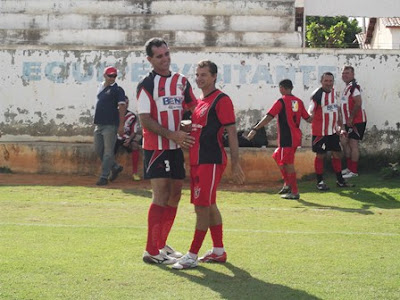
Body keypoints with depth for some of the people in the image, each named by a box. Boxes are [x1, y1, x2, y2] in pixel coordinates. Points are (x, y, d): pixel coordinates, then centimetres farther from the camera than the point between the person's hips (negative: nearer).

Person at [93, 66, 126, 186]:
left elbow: (122, 107, -11)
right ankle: (115, 167, 26)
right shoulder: (100, 88, 16)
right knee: (98, 149, 11)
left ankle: (104, 177, -4)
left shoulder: (117, 90, -5)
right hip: (99, 124, 8)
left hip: (110, 125, -8)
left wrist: (121, 125, -17)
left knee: (108, 151, -6)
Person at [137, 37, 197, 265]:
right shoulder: (147, 84, -8)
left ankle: (162, 244, 24)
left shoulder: (181, 81, 10)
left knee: (175, 195, 11)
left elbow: (194, 108, 18)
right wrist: (172, 135, -22)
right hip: (156, 148, -7)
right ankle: (151, 251, -9)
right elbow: (145, 120, -14)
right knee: (161, 196, -12)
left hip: (176, 147, 7)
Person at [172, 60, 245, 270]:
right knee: (209, 206, 13)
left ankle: (192, 256, -7)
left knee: (202, 207, -8)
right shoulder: (199, 102, 17)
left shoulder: (221, 100, -9)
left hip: (211, 162, -9)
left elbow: (232, 132, -12)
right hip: (197, 162, 9)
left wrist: (235, 164, -15)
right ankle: (218, 251, 22)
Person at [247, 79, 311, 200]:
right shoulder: (298, 102, 9)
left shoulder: (281, 102, -10)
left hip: (287, 138, -8)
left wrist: (255, 129, -18)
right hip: (296, 137, 8)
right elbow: (308, 119, 15)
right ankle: (287, 184, 16)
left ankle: (294, 192, 0)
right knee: (277, 157, 21)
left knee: (288, 164, -2)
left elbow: (268, 117, -17)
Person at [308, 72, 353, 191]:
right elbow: (311, 113, -13)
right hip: (320, 132, -6)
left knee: (337, 154, 11)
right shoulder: (317, 94, -13)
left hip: (333, 131, 6)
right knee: (320, 155, 2)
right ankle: (320, 182, 11)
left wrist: (340, 126, 15)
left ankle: (340, 180, 22)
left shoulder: (336, 93, 8)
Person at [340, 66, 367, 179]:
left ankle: (354, 171, -3)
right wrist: (346, 120, 18)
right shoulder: (347, 87, 17)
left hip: (356, 121, -10)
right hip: (349, 121, 10)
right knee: (344, 142, 14)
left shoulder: (354, 86, -15)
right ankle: (349, 167, 24)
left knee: (353, 144, -7)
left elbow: (358, 103, -24)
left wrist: (351, 118, -21)